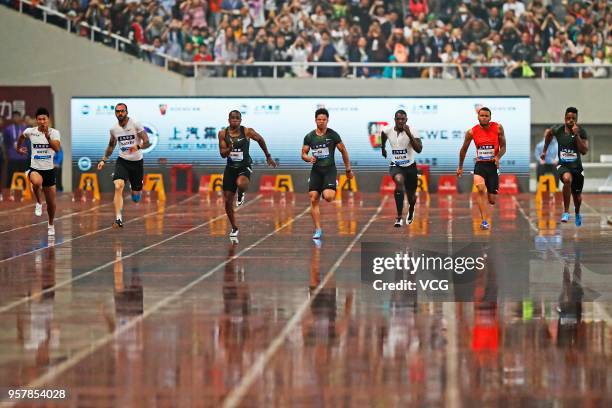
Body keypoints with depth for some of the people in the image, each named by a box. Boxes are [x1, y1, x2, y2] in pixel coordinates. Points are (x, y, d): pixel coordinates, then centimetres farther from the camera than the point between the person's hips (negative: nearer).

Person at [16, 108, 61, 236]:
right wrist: (18, 148, 30)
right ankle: (38, 203, -10)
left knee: (51, 203, 9)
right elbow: (21, 137, 20)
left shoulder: (54, 132, -7)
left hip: (49, 169, 1)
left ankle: (51, 225, 36)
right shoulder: (30, 131, -4)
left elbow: (57, 148, -22)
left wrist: (48, 137, -33)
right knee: (37, 182, -39)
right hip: (35, 168, -1)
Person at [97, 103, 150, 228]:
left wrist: (138, 146, -35)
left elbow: (147, 142, -15)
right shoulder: (114, 129, 2)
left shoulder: (136, 125, -11)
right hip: (122, 161, 2)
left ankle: (135, 188, 49)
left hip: (137, 162, -2)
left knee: (136, 198, 9)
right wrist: (104, 160, 12)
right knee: (118, 187, -25)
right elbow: (111, 145, 19)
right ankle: (118, 219, -28)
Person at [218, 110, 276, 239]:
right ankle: (234, 228, 24)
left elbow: (260, 140, 9)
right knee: (227, 200, 4)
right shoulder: (223, 133, -3)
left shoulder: (247, 132, -8)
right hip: (230, 167, 3)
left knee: (240, 183, -39)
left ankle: (241, 194, 1)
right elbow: (222, 154, -4)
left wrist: (268, 157, 15)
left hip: (244, 166, -3)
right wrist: (229, 149, -26)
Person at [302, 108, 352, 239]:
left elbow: (343, 151, 5)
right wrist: (309, 158, -14)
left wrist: (348, 170, 8)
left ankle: (333, 190, 16)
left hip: (329, 170, -3)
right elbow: (303, 154, 10)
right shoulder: (309, 137, 3)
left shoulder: (333, 135, -3)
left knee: (328, 197, -23)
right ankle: (318, 230, -1)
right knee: (313, 200, -6)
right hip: (316, 170, 3)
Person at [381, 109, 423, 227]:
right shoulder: (388, 130, -9)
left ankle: (411, 210, 55)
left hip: (410, 166, 0)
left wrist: (409, 134, -36)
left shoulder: (411, 131, -19)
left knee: (411, 195, 14)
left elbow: (419, 149, -29)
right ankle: (399, 217, -31)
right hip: (395, 165, 0)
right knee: (399, 181, -33)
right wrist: (383, 148, 28)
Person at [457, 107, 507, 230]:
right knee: (480, 188, -31)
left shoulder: (498, 128, -4)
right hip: (480, 165, 0)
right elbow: (464, 149, 11)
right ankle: (484, 221, -29)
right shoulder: (472, 132, -3)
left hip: (493, 165, 0)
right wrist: (460, 167, 18)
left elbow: (503, 147, 2)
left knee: (492, 200, 1)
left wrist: (498, 157, -19)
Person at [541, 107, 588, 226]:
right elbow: (548, 132, 18)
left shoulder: (581, 131, -10)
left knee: (577, 196, 15)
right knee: (567, 179, -37)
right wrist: (545, 151, 22)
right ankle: (566, 212, -26)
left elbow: (584, 151, -19)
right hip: (563, 166, -1)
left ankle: (577, 213, 52)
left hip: (577, 166, 1)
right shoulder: (558, 130, -6)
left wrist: (577, 135, -26)